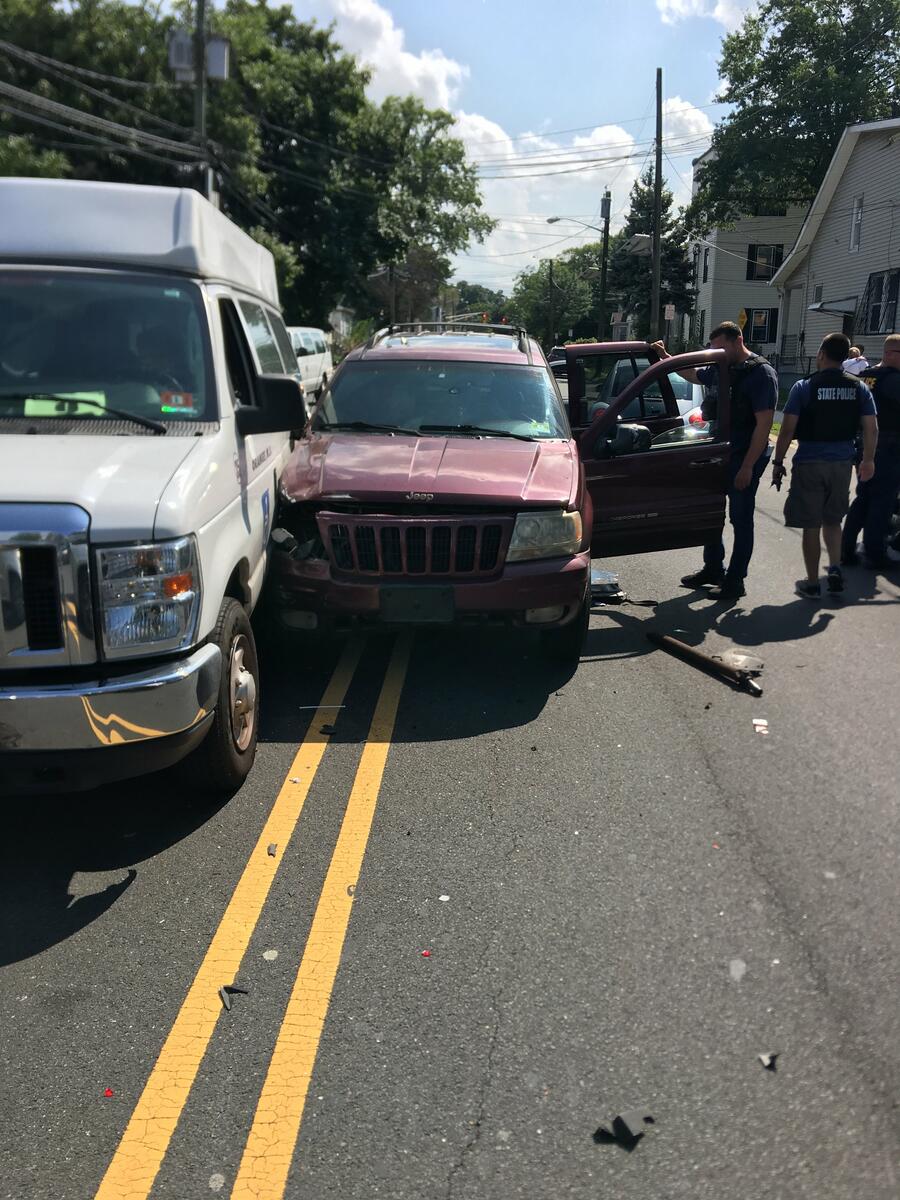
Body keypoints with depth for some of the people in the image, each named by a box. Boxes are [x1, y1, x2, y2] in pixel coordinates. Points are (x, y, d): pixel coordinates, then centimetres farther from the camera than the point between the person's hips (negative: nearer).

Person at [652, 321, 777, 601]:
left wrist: (748, 466, -21)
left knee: (740, 518, 1)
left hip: (744, 459, -8)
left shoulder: (761, 373, -14)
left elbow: (764, 424, -18)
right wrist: (666, 357, 19)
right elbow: (693, 375, 31)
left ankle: (735, 580, 10)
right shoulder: (718, 369, 8)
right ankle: (713, 568, 31)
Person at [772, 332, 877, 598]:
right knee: (833, 520, 22)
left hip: (809, 463, -4)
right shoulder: (859, 388, 3)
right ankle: (835, 569, 9)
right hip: (842, 462, 4)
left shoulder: (804, 387, -7)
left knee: (811, 526, 5)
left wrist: (778, 462, -2)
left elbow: (787, 430, -10)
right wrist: (868, 459, 15)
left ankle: (812, 583, 11)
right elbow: (871, 429, 2)